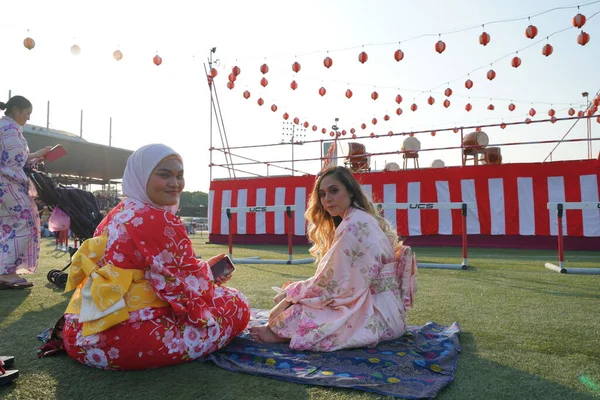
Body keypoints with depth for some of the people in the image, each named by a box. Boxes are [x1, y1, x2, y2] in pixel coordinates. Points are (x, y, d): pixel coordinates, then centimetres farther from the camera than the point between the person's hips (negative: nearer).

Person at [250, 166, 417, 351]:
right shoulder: (363, 219, 13)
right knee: (299, 298, 7)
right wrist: (292, 293, 4)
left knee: (298, 310, -9)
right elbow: (338, 280, 11)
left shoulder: (353, 224, -18)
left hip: (376, 315, -9)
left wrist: (289, 294, -4)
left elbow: (329, 282, -18)